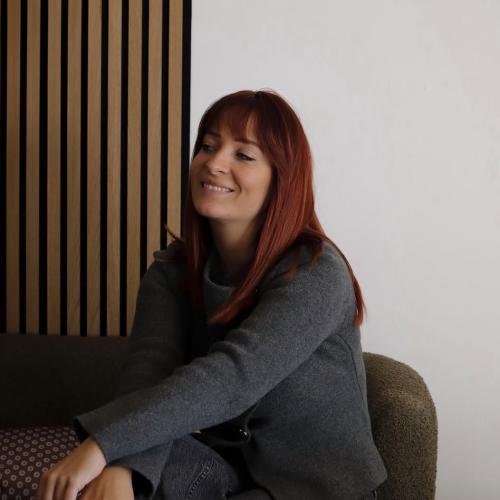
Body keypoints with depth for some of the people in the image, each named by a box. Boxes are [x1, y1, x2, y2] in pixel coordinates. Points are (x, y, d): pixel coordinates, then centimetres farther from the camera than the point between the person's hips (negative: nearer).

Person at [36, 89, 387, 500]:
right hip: (226, 465, 4)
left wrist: (103, 443, -39)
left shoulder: (317, 273, -19)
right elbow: (150, 368, -19)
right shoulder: (172, 269, -2)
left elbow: (233, 378, -31)